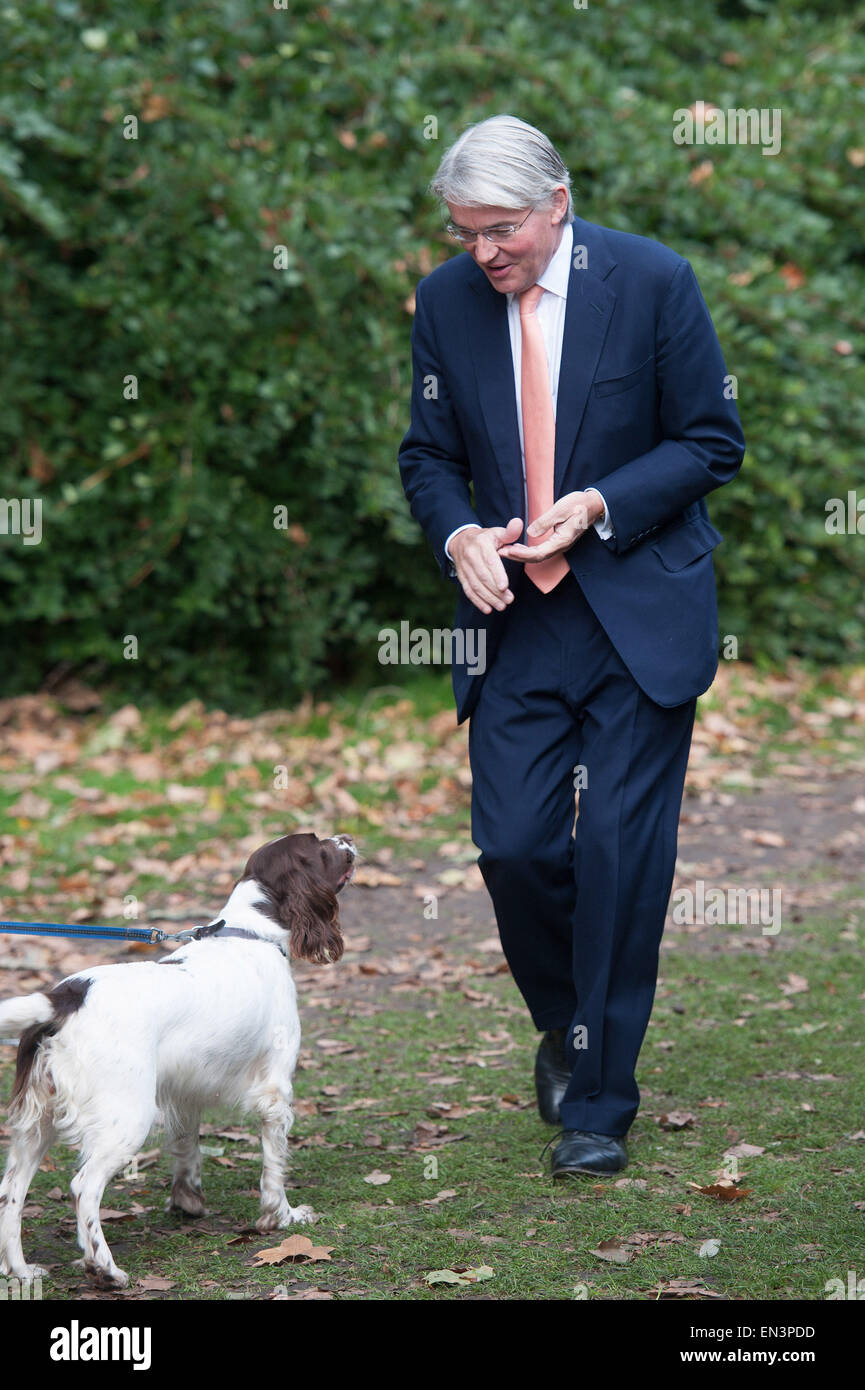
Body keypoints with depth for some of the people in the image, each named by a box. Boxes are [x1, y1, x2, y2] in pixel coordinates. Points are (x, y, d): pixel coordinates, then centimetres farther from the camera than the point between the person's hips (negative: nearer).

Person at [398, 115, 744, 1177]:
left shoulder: (653, 282, -7)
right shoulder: (446, 300, 3)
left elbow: (711, 443, -3)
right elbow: (429, 454, 11)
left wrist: (598, 508, -16)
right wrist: (457, 535, -10)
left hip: (641, 611, -3)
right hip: (515, 615, 3)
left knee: (621, 851, -4)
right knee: (514, 843, -4)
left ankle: (600, 1104, 8)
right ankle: (564, 1025, 26)